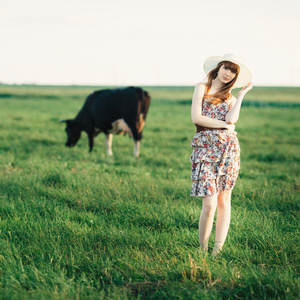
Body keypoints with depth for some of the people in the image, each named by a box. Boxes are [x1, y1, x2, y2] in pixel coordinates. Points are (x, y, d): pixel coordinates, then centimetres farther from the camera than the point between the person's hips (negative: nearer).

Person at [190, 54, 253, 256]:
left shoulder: (230, 97, 16)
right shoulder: (202, 87, 7)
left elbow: (231, 119, -7)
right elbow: (196, 117, -6)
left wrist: (243, 93, 3)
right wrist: (225, 125, -4)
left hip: (228, 149, 4)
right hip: (205, 148, -4)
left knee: (224, 200, 4)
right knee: (210, 204, -11)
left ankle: (217, 251, 11)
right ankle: (203, 250, 6)